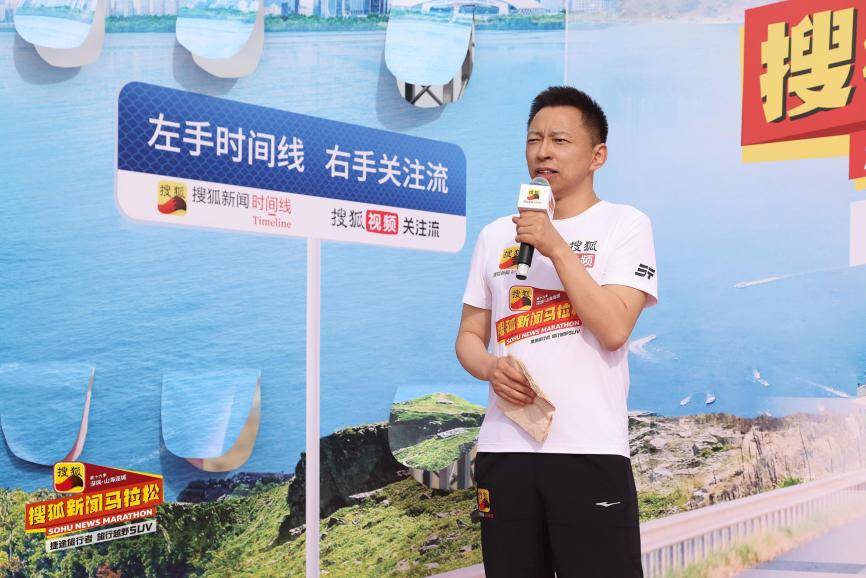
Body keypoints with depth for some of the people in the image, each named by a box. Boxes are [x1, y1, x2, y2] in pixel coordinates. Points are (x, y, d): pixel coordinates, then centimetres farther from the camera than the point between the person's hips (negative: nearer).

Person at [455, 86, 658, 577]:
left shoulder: (625, 223, 0)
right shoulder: (496, 235, 14)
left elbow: (614, 330, -12)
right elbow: (469, 336, 15)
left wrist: (557, 247, -14)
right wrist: (492, 367, -6)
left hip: (590, 451, -4)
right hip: (503, 450, 4)